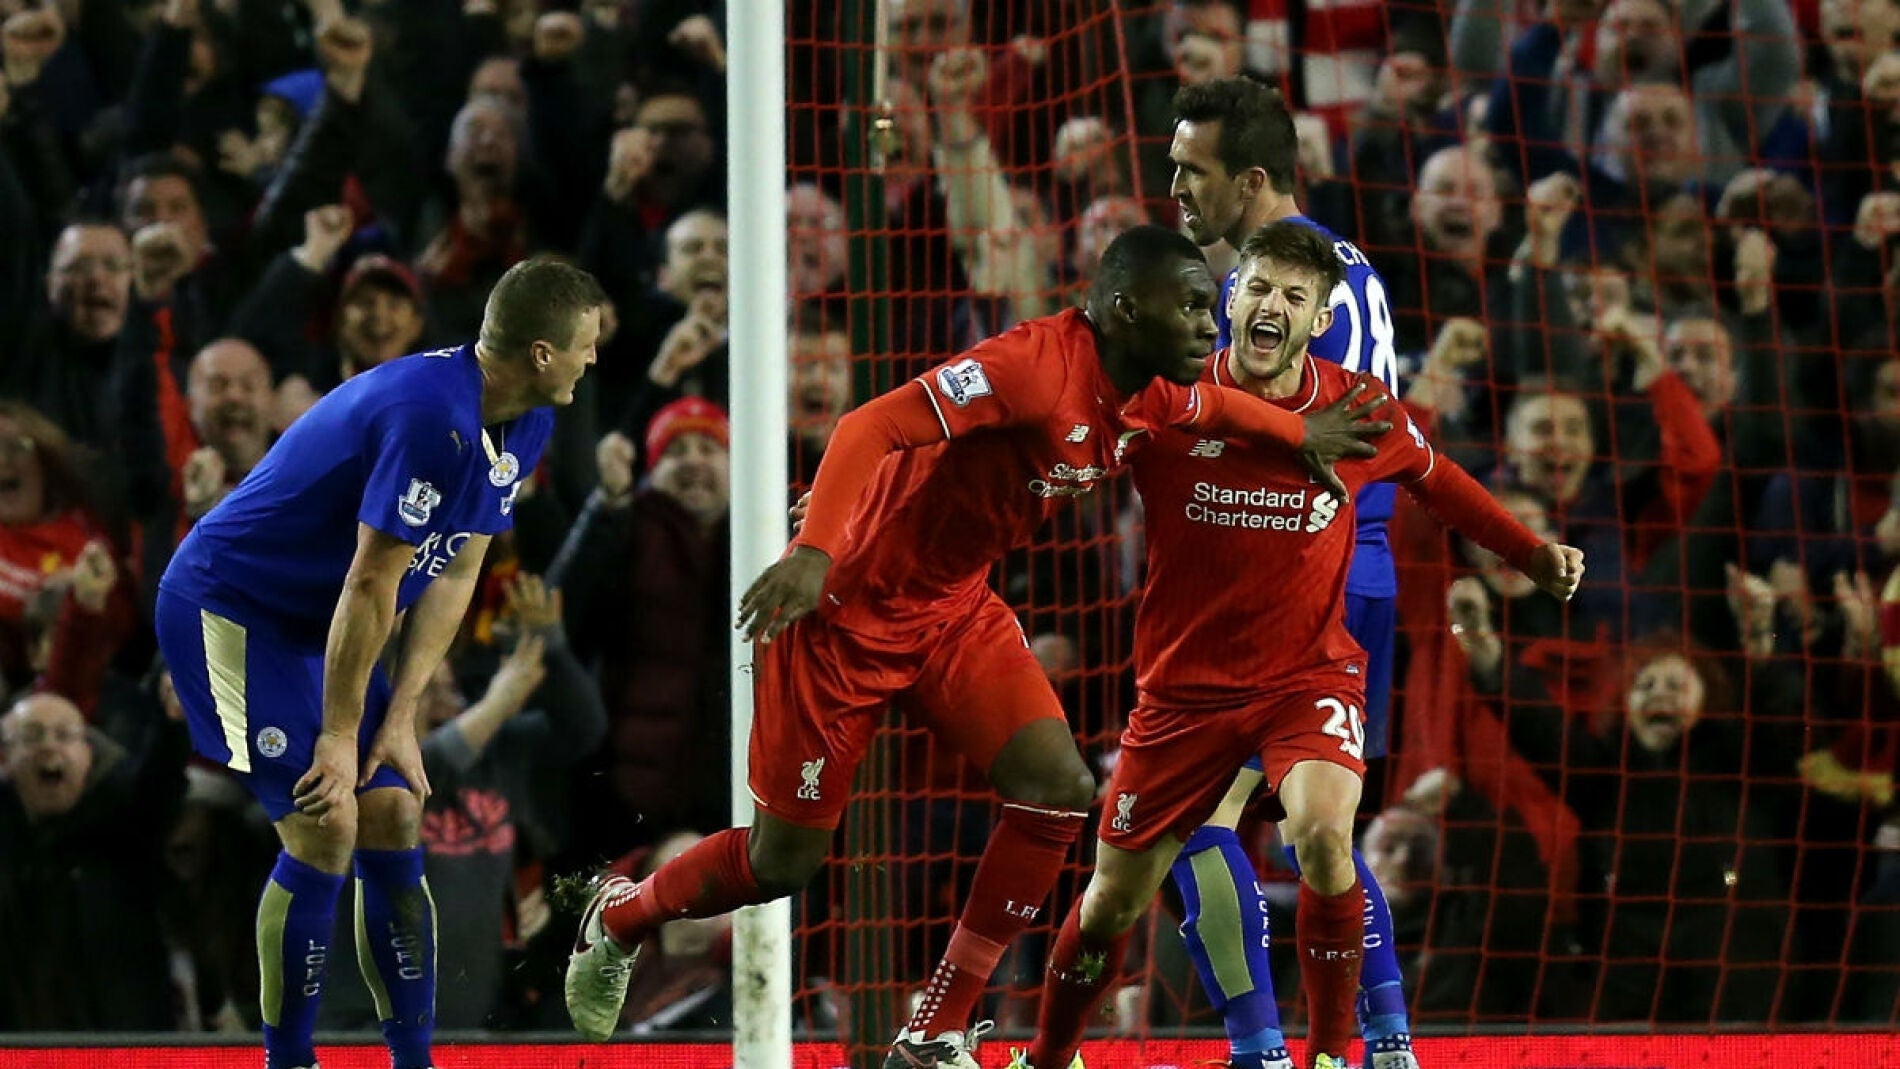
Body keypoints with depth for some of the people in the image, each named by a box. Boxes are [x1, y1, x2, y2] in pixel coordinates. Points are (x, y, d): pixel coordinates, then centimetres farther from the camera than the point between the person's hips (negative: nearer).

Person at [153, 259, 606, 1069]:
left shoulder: (524, 425, 0)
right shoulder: (431, 416, -30)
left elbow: (453, 576, 4)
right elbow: (370, 588, -26)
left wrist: (399, 719, -1)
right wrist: (340, 736, -20)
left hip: (314, 625, 9)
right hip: (227, 605, -9)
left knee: (394, 816, 4)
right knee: (325, 829, -15)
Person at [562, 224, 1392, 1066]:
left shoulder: (1153, 396, -1)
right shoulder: (1036, 365, -29)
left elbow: (1210, 404, 26)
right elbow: (873, 427, -37)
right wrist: (815, 551, -48)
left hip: (955, 608, 8)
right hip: (847, 606, -8)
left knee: (1059, 789, -12)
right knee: (784, 862, 2)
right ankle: (620, 917, 34)